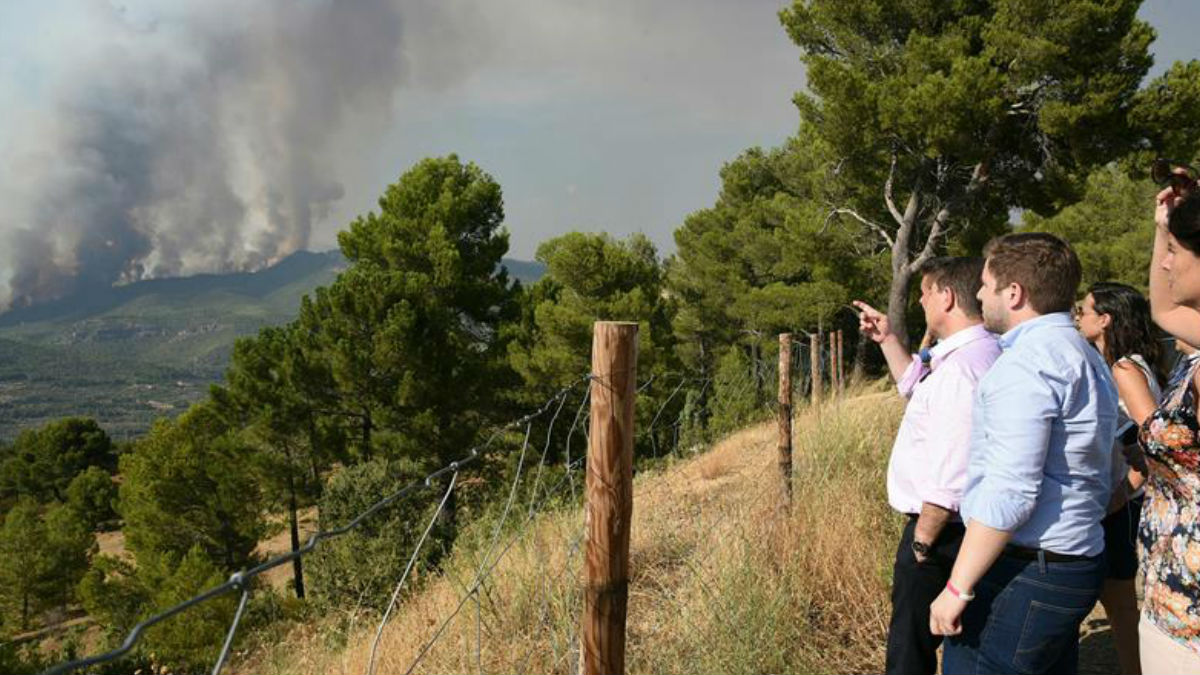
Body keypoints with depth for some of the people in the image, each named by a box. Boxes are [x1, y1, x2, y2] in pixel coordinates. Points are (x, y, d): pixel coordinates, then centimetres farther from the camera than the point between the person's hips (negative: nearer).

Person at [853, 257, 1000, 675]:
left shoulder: (961, 366, -25)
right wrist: (887, 339, 23)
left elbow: (949, 474, -28)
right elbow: (914, 386, 30)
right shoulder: (977, 353, 10)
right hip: (956, 528, 10)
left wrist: (923, 540, -19)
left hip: (941, 530, -10)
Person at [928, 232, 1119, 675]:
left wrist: (958, 589, -19)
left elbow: (1009, 491, -23)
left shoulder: (1028, 361, -16)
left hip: (1023, 572, -10)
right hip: (1078, 561, 10)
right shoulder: (1085, 356, 16)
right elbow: (1111, 476, 21)